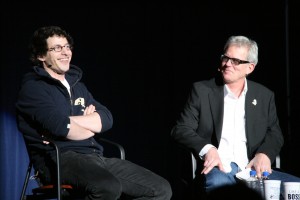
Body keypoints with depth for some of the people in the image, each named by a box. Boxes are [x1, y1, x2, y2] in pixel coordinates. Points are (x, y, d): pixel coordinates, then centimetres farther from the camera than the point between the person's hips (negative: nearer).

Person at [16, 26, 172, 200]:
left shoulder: (77, 85, 23)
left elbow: (106, 119, 7)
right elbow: (60, 127, -16)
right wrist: (91, 125, 4)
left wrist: (67, 122, -8)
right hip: (60, 160, -8)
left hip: (95, 157, 8)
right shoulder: (33, 88, 1)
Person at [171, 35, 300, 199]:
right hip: (218, 169, -3)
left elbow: (274, 133, 15)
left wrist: (264, 154, -9)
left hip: (253, 168, 3)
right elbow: (180, 130, 4)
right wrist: (206, 149, -15)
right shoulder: (202, 90, 9)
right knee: (216, 183, -39)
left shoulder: (265, 95, 17)